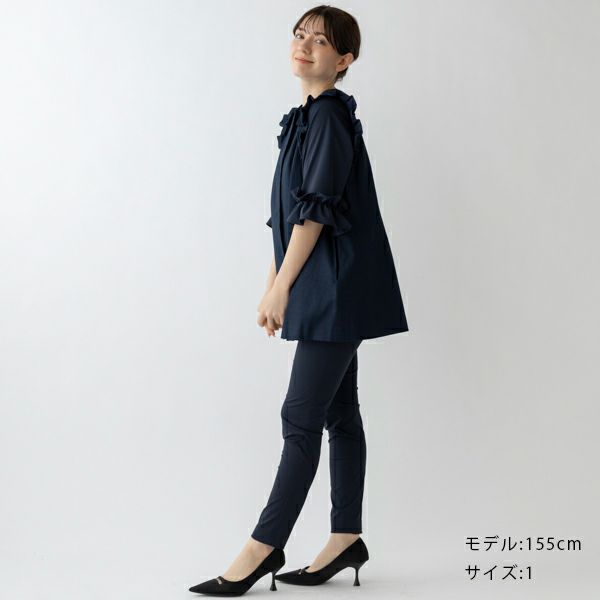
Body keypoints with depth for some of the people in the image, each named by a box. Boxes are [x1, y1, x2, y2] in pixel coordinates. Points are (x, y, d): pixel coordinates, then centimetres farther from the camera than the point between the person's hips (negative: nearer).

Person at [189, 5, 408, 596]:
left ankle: (264, 545, 2)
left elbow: (316, 210, -17)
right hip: (323, 291, 10)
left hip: (338, 288, -10)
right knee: (339, 414, 11)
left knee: (301, 416, -5)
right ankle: (346, 538, 20)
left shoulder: (330, 114, -11)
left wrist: (282, 286, -14)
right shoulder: (305, 118, 18)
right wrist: (273, 286, 15)